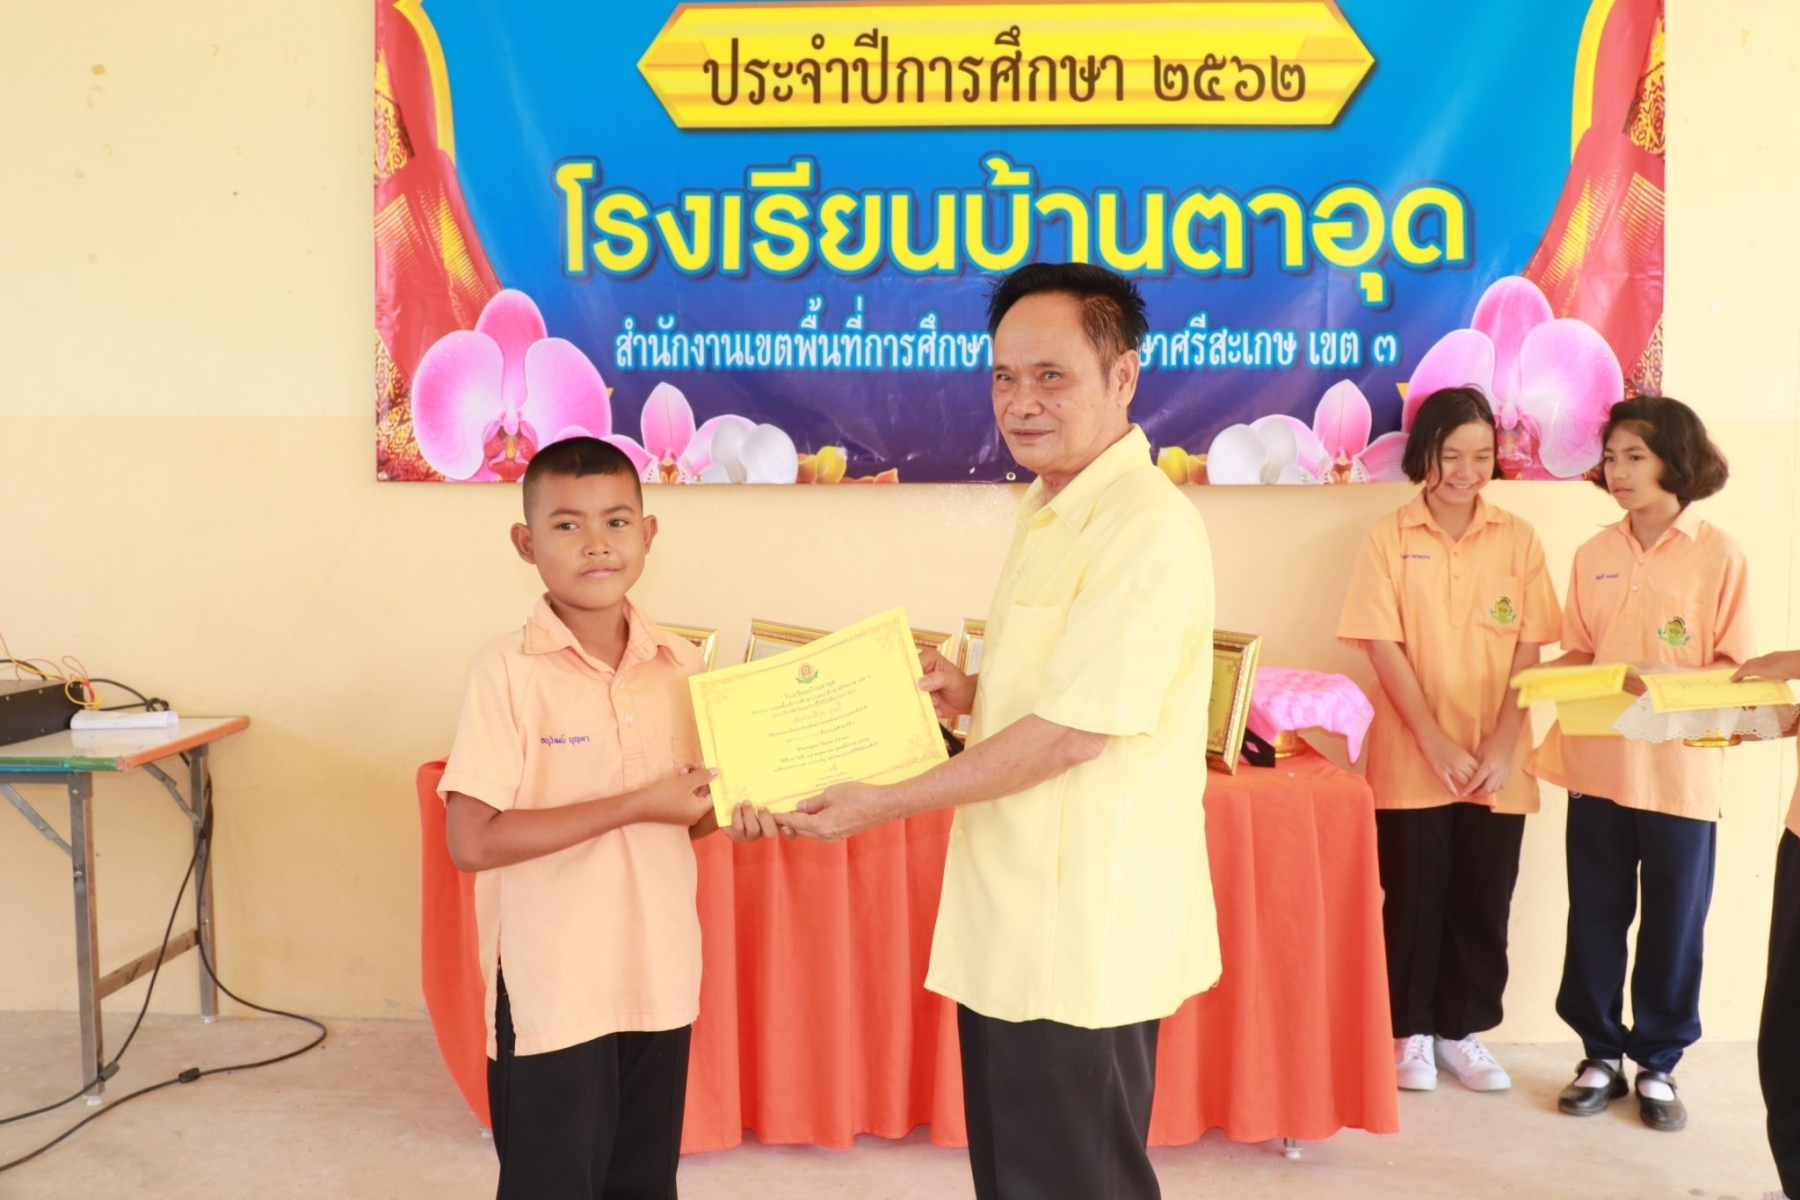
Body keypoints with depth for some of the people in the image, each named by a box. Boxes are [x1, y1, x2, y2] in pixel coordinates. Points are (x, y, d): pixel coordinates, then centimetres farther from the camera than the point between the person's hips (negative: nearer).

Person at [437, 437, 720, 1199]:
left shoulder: (680, 665, 2)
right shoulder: (508, 669, -14)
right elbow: (472, 841, -19)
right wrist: (635, 806, -20)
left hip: (660, 980, 5)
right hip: (551, 992, -5)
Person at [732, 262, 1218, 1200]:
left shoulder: (1147, 528, -20)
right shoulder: (1051, 509, 11)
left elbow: (1071, 733, -22)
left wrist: (881, 806, -14)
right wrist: (970, 694, 2)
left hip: (1081, 938, -9)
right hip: (1014, 922, 9)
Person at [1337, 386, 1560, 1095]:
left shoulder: (1517, 539, 3)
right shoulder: (1390, 538, -3)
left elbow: (1529, 650, 1)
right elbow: (1383, 649, -8)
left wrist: (1499, 748, -9)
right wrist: (1439, 745, -14)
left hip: (1498, 764, 2)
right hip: (1412, 762, -2)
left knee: (1483, 902, 9)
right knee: (1413, 899, 5)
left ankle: (1462, 1030, 25)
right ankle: (1411, 1031, 21)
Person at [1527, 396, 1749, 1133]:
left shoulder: (1717, 554, -5)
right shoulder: (1595, 555, 5)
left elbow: (1735, 669, -4)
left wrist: (1667, 683, -20)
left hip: (1680, 770, -3)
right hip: (1598, 764, 3)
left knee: (1673, 924, 8)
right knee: (1594, 917, 10)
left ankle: (1657, 1064, 24)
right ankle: (1601, 1055, 25)